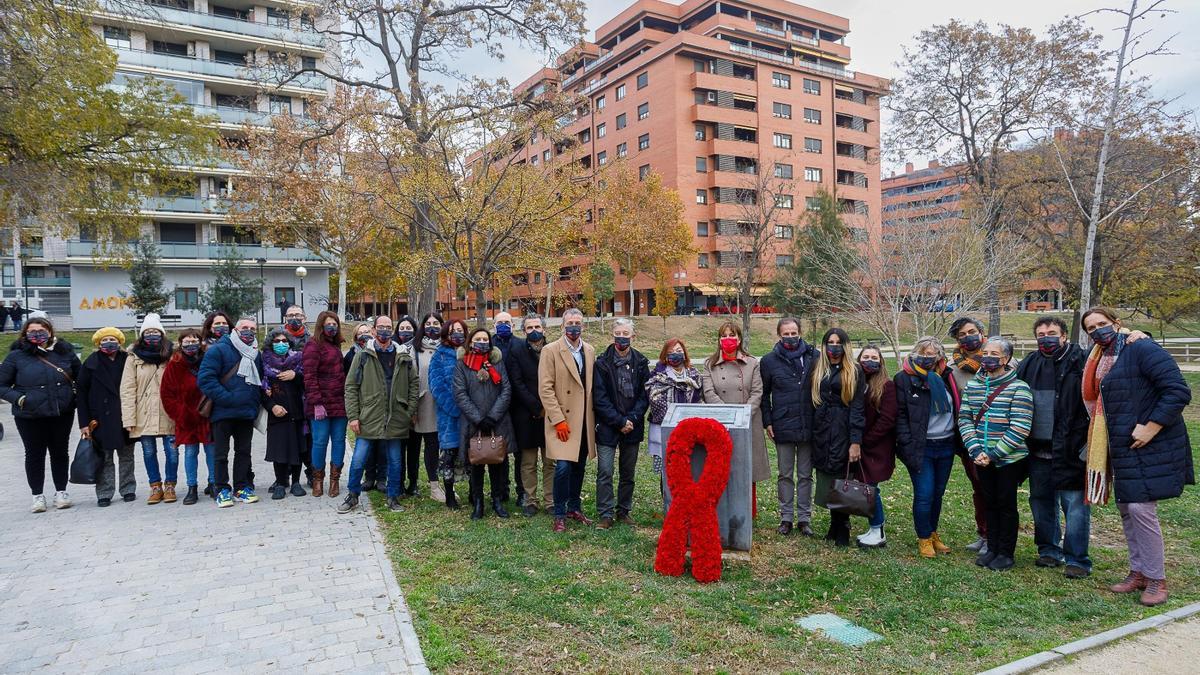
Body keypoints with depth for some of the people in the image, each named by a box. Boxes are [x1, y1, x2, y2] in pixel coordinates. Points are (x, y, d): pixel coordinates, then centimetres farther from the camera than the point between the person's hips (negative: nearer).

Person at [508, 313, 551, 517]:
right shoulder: (516, 351, -1)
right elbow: (517, 384, -6)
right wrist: (537, 408, -10)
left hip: (550, 414, 1)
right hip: (526, 415, -1)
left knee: (550, 462, 6)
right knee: (528, 463, 6)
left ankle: (551, 501, 15)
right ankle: (530, 501, 16)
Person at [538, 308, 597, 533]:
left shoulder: (590, 351, 9)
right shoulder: (550, 351, -7)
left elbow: (593, 386, 12)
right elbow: (545, 389, -11)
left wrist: (594, 418, 7)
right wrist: (558, 420, -15)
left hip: (584, 420, 5)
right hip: (562, 420, -5)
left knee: (579, 466, 12)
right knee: (564, 467, -9)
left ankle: (574, 507, 28)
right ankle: (560, 514, 6)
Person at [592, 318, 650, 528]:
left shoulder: (641, 363, 3)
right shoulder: (602, 363, -6)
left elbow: (645, 395, 3)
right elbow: (600, 398, -8)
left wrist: (632, 419, -10)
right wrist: (620, 421, -12)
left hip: (632, 426, 3)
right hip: (607, 426, -3)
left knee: (628, 473, 12)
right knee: (605, 473, -3)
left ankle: (624, 512, 24)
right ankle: (605, 515, 7)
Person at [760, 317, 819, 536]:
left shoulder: (814, 357, 0)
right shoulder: (769, 361, 1)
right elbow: (764, 394, 7)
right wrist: (767, 422, 1)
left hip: (808, 426, 0)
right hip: (783, 427, 0)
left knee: (805, 475, 10)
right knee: (785, 475, 10)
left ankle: (804, 518, 20)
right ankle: (786, 517, 20)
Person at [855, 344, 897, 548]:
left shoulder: (887, 386, -6)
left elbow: (887, 420, -12)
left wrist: (864, 440, -12)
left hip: (876, 448, -5)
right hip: (859, 447, 5)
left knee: (870, 488, -5)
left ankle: (878, 533, 8)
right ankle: (874, 530, 20)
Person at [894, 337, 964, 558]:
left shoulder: (947, 376, 7)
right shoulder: (904, 378, -6)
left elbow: (957, 407, 13)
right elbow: (900, 415, -8)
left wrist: (959, 442, 5)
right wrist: (907, 446, -14)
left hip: (946, 446, 4)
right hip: (921, 447, -4)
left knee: (938, 493, 14)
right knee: (924, 494, -2)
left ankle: (933, 533, 30)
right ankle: (924, 539, 14)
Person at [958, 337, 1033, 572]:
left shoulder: (1018, 389, -12)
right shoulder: (972, 387, 4)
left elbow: (1019, 430, -16)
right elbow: (964, 420, 3)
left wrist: (993, 454, -18)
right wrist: (976, 450, -10)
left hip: (1009, 458, -4)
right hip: (983, 460, 5)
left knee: (1006, 504, 5)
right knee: (990, 503, 14)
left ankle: (1006, 553, 18)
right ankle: (992, 548, 26)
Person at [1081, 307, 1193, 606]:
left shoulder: (1142, 349, -14)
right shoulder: (1099, 359, 11)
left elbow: (1178, 392, -19)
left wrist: (1150, 427, -22)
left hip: (1150, 446, -9)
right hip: (1123, 448, 9)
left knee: (1141, 508, -8)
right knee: (1125, 507, 13)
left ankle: (1156, 580, 7)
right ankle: (1138, 572, 26)